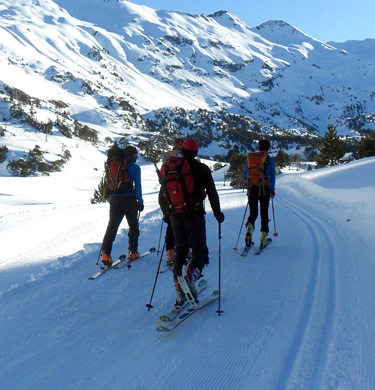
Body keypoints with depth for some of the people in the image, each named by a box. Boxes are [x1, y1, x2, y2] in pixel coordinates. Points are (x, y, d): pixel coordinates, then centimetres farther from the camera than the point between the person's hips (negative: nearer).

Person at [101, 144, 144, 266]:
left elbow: (109, 183, 15)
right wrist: (140, 202, -1)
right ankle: (132, 252, 14)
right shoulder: (135, 167, -1)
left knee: (112, 226, 2)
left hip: (114, 199, 4)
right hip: (129, 199, -3)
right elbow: (137, 186, -5)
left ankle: (105, 252, -13)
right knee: (133, 225, 13)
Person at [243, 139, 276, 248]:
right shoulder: (270, 160, -2)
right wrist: (272, 190, 12)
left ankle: (249, 227, -19)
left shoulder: (250, 158, 4)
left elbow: (245, 175, 8)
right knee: (264, 213, 10)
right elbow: (272, 176, 0)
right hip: (265, 190, -1)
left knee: (253, 212, 11)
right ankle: (263, 237, 7)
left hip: (252, 189, 2)